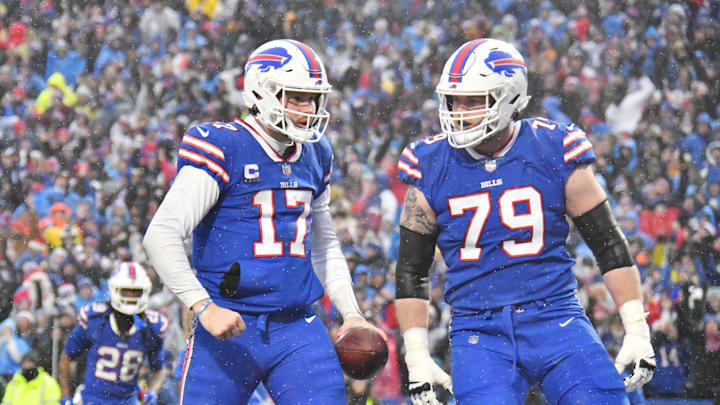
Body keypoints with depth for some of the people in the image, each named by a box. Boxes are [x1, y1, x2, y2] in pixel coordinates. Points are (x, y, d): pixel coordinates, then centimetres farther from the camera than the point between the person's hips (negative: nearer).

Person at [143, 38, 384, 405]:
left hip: (297, 330, 5)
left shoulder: (314, 156, 14)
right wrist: (204, 307, -21)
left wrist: (351, 313, 17)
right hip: (229, 327, -5)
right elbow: (161, 236, -14)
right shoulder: (224, 150, -8)